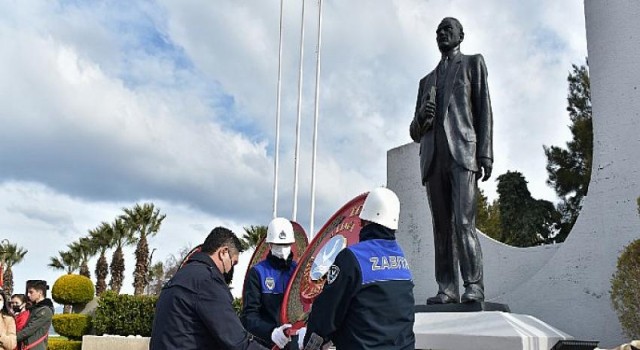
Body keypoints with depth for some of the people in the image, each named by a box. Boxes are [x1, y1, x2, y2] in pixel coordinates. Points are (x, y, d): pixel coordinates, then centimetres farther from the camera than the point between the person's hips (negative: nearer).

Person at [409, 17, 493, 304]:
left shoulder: (473, 63, 17)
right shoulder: (427, 81, 29)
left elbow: (484, 111, 5)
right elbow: (415, 133, 25)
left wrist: (486, 155, -7)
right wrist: (421, 117, 0)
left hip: (462, 152, -4)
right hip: (433, 157, 5)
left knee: (464, 221, -17)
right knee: (441, 226, -1)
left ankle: (474, 285, -16)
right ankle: (447, 289, -2)